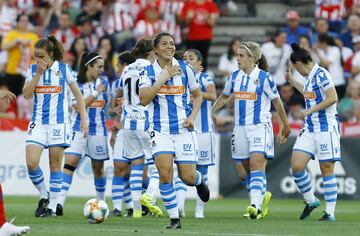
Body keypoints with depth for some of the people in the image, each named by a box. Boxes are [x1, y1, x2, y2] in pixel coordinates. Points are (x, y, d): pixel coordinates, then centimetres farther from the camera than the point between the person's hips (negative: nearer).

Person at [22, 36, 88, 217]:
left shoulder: (63, 69, 0)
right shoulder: (33, 69, 5)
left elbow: (78, 95, 6)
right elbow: (27, 94, -5)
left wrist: (83, 118, 0)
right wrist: (38, 73, -11)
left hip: (59, 122, -2)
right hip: (38, 122, 2)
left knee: (55, 165, 0)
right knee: (31, 163, -12)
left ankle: (53, 206, 6)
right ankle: (44, 196, 10)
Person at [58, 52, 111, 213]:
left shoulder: (104, 83, 7)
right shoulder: (76, 83, -4)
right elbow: (78, 106, -14)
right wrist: (96, 93, -14)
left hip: (98, 129, 3)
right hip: (78, 128, -3)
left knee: (98, 167, 10)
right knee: (70, 162, -15)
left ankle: (101, 201, 25)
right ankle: (60, 202, -19)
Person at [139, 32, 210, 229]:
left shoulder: (184, 69, 3)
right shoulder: (149, 72, -1)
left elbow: (197, 95, 14)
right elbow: (143, 99, -15)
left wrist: (192, 116, -3)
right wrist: (162, 78, -18)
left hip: (183, 129, 1)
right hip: (160, 130, -1)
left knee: (188, 177, -2)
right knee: (165, 172, -17)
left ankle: (199, 181, 37)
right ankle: (174, 218, -5)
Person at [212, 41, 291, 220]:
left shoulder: (264, 77, -7)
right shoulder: (234, 76, 8)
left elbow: (277, 102, 1)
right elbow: (224, 97, 24)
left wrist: (285, 126, 6)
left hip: (260, 126, -6)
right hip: (240, 128, 6)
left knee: (256, 163, -19)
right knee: (248, 168, 8)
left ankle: (256, 205, -27)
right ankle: (263, 196, 27)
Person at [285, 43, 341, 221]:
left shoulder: (321, 74, -13)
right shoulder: (309, 76, 13)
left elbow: (333, 98, -22)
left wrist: (309, 111, -17)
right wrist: (292, 82, 39)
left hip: (326, 128, -8)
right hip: (309, 129, 8)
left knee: (327, 169, -3)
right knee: (296, 166, -2)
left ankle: (330, 212, 4)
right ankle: (311, 201, 16)